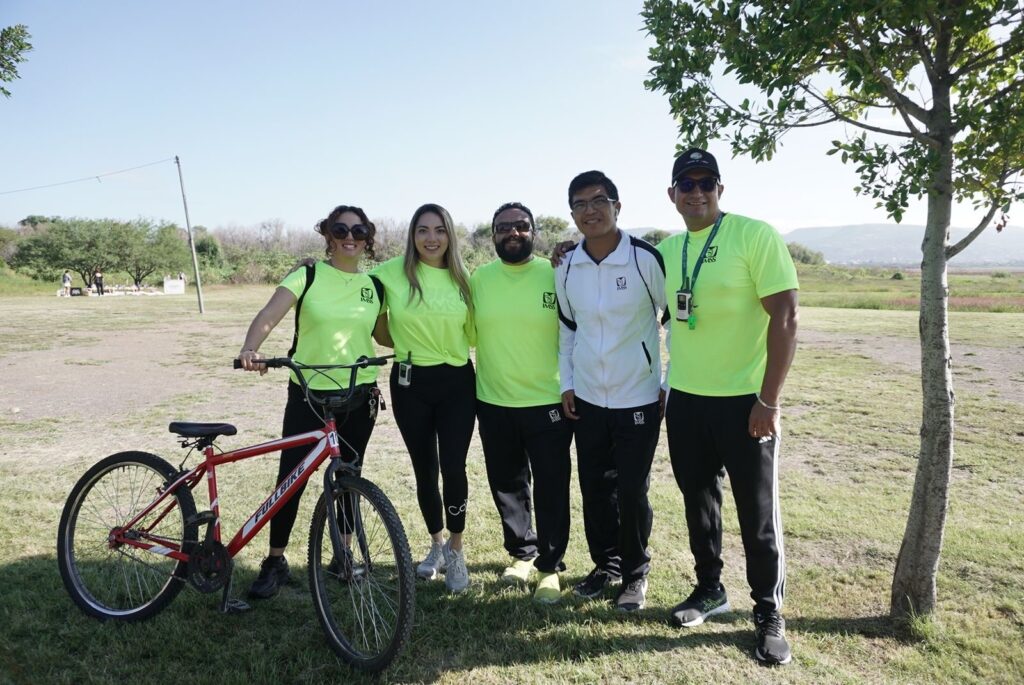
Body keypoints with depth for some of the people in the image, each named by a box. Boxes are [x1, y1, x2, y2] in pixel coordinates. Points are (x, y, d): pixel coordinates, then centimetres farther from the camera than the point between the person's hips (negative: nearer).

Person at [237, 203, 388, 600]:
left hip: (359, 398, 3)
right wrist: (250, 348, -38)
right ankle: (275, 563, 20)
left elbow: (383, 335, 14)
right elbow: (269, 315, -18)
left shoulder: (373, 286, 5)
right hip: (308, 394, -3)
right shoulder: (307, 276, -6)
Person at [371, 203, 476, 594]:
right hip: (410, 383, 0)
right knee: (424, 470, 11)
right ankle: (437, 544, 34)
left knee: (453, 468, -4)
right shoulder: (393, 273, -5)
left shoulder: (461, 279, 1)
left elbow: (472, 332, 8)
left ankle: (456, 551, 18)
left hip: (457, 383, 0)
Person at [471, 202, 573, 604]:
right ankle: (521, 552, 37)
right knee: (506, 486, 16)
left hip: (549, 402, -3)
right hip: (493, 403, 3)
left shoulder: (556, 274, -6)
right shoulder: (479, 278, 2)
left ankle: (550, 566, 24)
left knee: (551, 490, 5)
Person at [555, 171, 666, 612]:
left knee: (632, 492, 3)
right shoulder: (566, 267, 0)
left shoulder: (646, 258, -13)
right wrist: (566, 383, 9)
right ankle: (605, 563, 33)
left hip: (639, 398, -4)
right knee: (593, 488, 12)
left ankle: (635, 572, 26)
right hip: (587, 399, 4)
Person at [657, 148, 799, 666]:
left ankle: (769, 612, 24)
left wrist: (768, 401, -16)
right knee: (698, 499, 17)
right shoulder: (666, 249, 6)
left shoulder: (755, 235, -11)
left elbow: (785, 317, -14)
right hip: (684, 399, 5)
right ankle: (709, 589, 36)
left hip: (743, 400, -5)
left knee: (757, 512, 6)